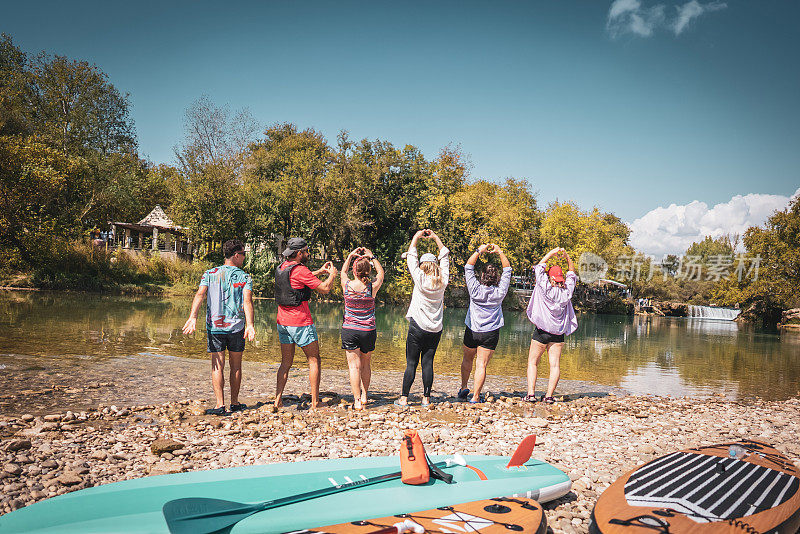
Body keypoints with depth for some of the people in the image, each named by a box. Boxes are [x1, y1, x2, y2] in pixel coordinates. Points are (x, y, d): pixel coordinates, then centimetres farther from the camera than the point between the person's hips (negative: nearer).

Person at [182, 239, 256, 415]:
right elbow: (247, 301, -14)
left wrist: (193, 317, -19)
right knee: (235, 365, 12)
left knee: (217, 366, 3)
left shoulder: (210, 274, 7)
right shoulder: (245, 277, 1)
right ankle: (234, 402, 21)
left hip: (214, 326, 1)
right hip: (236, 326, 0)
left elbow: (200, 294, -9)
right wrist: (250, 325, -23)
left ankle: (220, 404, -3)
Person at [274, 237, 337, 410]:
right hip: (301, 322, -8)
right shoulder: (300, 270, -16)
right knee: (314, 361, 3)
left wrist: (320, 271, 27)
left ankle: (278, 399, 8)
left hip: (282, 321, 8)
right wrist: (332, 275, 6)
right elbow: (324, 289, -13)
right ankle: (315, 402, 4)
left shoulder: (282, 267, 9)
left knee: (286, 363, 13)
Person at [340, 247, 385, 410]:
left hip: (349, 330, -1)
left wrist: (351, 255, 23)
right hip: (368, 331, 1)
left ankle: (357, 401, -2)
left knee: (354, 365, 0)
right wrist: (372, 257, 20)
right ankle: (364, 396, 25)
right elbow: (381, 273, 14)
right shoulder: (372, 287, -8)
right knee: (365, 364, 19)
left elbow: (343, 271, 16)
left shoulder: (347, 285, -7)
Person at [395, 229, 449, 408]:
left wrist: (416, 237, 11)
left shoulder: (420, 279, -9)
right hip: (435, 329, 3)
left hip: (417, 328, -3)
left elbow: (411, 256, 0)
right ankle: (426, 398, 8)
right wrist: (435, 237, 20)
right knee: (428, 363, 6)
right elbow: (445, 256, 14)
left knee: (411, 364, 1)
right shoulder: (442, 281, 0)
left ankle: (404, 398, 5)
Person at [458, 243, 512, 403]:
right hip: (490, 333, 0)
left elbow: (468, 267, -3)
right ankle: (475, 397, -4)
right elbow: (507, 269, 2)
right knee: (481, 365, -1)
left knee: (467, 359, 22)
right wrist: (499, 252, 4)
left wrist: (479, 251, -2)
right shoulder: (500, 292, -9)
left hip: (472, 331, 1)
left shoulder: (475, 289, -12)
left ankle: (463, 388, 27)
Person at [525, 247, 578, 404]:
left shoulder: (545, 288, -10)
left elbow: (540, 266, 2)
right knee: (555, 365, 2)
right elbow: (572, 273, 17)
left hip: (541, 332, -3)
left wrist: (551, 253, 9)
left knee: (533, 362, 6)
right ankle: (549, 395, -3)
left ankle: (531, 393, -2)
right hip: (558, 333, 3)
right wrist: (567, 257, 12)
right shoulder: (567, 291, -1)